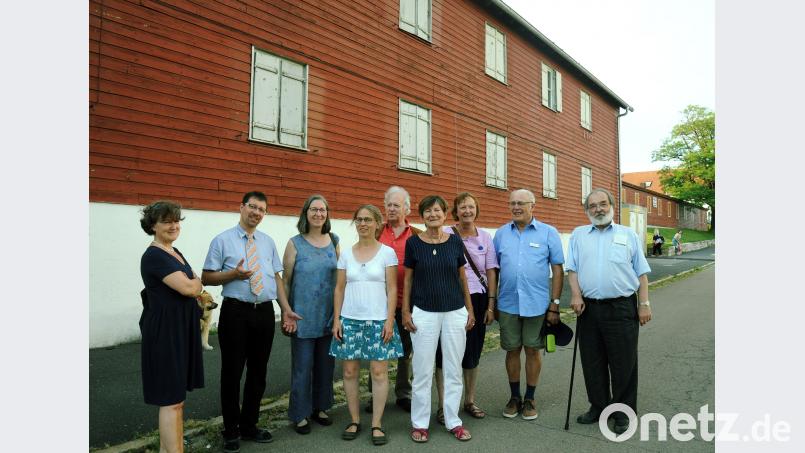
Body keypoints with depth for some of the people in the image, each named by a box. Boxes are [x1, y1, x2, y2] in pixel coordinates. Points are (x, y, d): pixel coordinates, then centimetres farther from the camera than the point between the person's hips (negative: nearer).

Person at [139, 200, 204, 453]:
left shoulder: (175, 252, 13)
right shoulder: (154, 256, -14)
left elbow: (192, 288, 21)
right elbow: (188, 287, -22)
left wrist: (193, 286, -1)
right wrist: (198, 282, -2)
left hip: (181, 329, 9)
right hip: (165, 332, -9)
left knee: (174, 396, 16)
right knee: (172, 400, -3)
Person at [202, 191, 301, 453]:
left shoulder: (268, 242, 12)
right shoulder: (222, 240, 0)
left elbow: (277, 277, 11)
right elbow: (206, 277, -2)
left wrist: (286, 310, 2)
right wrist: (234, 274, -19)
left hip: (265, 312, 4)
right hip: (235, 312, -4)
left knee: (258, 372, 13)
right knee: (232, 372, 6)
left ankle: (249, 426, 30)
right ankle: (231, 431, 23)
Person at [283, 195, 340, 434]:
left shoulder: (333, 241, 4)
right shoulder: (295, 243, -5)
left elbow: (340, 276, 10)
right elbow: (285, 280, -2)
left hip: (329, 315, 3)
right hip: (303, 316, -3)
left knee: (325, 364, 13)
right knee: (302, 367, 4)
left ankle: (320, 407, 31)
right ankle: (300, 414, 21)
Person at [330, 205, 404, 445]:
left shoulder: (387, 252, 0)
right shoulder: (346, 254, 8)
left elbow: (392, 289, -2)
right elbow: (339, 289, 9)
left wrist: (390, 320, -9)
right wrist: (336, 319, 2)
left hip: (378, 320, -2)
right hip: (350, 320, 3)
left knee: (379, 371, 0)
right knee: (349, 371, 6)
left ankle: (377, 424, 13)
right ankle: (354, 421, 21)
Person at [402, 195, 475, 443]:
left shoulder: (455, 241, 1)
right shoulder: (413, 242, -3)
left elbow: (462, 277, 8)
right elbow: (408, 278, 2)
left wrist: (470, 309, 8)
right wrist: (405, 311, -1)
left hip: (455, 312, 2)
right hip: (424, 313, -2)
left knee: (453, 369, 9)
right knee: (423, 371, 5)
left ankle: (453, 421, 25)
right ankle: (419, 423, 20)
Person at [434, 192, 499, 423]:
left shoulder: (485, 237, 6)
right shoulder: (446, 235, -3)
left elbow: (491, 272, 6)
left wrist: (491, 304, 2)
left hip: (477, 299, 3)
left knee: (473, 352, 12)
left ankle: (470, 401, 28)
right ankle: (443, 405, 13)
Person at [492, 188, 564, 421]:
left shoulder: (548, 233, -1)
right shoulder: (501, 233, 6)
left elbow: (557, 270, -2)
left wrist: (554, 304, -6)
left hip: (537, 304, -2)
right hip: (507, 304, 2)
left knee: (533, 351, 9)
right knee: (512, 350, 11)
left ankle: (530, 399, 25)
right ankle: (514, 397, 27)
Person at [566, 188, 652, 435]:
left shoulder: (628, 234, 8)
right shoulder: (578, 235, 11)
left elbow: (641, 273, 7)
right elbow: (572, 269, 7)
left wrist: (644, 304, -1)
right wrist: (576, 294, -7)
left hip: (622, 308, -1)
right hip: (589, 308, 2)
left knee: (624, 363, 4)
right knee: (592, 362, 10)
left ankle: (623, 412, 19)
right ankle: (598, 406, 26)